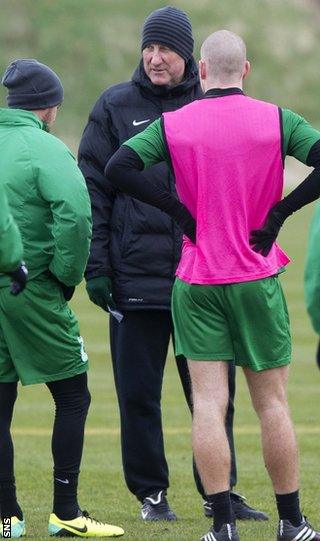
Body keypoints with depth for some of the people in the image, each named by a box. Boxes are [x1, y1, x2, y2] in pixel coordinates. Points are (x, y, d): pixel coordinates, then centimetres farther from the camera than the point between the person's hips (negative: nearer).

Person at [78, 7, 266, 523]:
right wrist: (96, 265, -4)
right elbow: (93, 189, 3)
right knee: (138, 392, 3)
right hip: (136, 274, -1)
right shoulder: (115, 107, 4)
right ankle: (151, 493, 14)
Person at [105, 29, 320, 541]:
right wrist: (278, 212, -6)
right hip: (258, 281, 0)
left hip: (196, 282, 0)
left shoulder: (172, 124, -2)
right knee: (272, 403, 8)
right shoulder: (276, 120, -2)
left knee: (208, 402, 0)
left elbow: (118, 167, -11)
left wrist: (180, 210, -5)